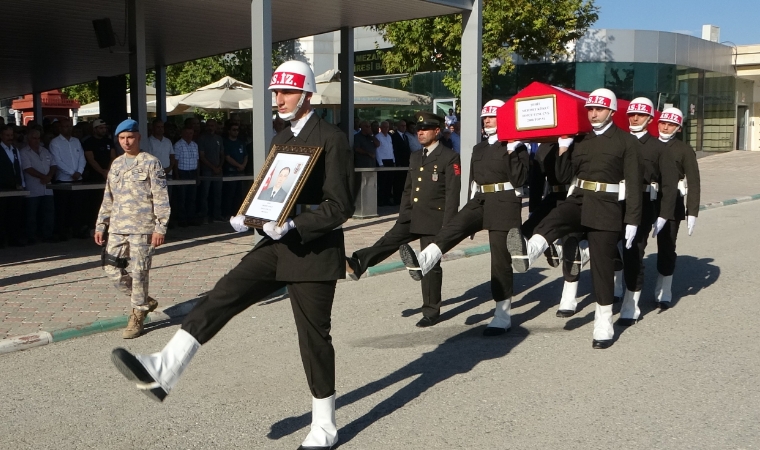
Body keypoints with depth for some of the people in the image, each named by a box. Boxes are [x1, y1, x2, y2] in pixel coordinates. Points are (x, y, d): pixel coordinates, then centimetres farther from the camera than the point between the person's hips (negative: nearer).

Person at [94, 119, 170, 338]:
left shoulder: (150, 163, -3)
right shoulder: (116, 164, 16)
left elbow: (161, 198, -8)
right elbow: (108, 199, 20)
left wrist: (160, 228, -15)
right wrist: (101, 225, 14)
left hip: (142, 228, -6)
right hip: (117, 228, 6)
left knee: (139, 272, -4)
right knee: (112, 268, 4)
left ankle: (137, 316, 9)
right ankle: (145, 301, 22)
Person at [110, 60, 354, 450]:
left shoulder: (332, 139, -11)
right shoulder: (280, 139, 15)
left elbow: (340, 206, -16)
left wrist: (291, 225, -26)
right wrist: (250, 216, 1)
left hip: (314, 250, -7)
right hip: (278, 245, 7)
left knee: (314, 337, 1)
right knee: (223, 294, -10)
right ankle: (162, 371, -17)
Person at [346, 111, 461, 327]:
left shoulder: (449, 157, -8)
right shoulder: (415, 157, 14)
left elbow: (452, 194, -12)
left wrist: (447, 227, -17)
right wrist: (402, 218, 14)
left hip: (433, 220, -6)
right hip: (411, 218, 6)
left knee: (430, 265, 1)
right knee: (388, 241, -13)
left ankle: (431, 312, 11)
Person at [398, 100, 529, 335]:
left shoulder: (515, 147, 0)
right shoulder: (479, 148, 19)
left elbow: (520, 179, -12)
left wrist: (513, 153, -20)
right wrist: (470, 216, 23)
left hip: (504, 204, -5)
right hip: (480, 201, 6)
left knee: (500, 259, -3)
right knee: (454, 226, -24)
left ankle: (503, 316, 5)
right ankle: (421, 262, -45)